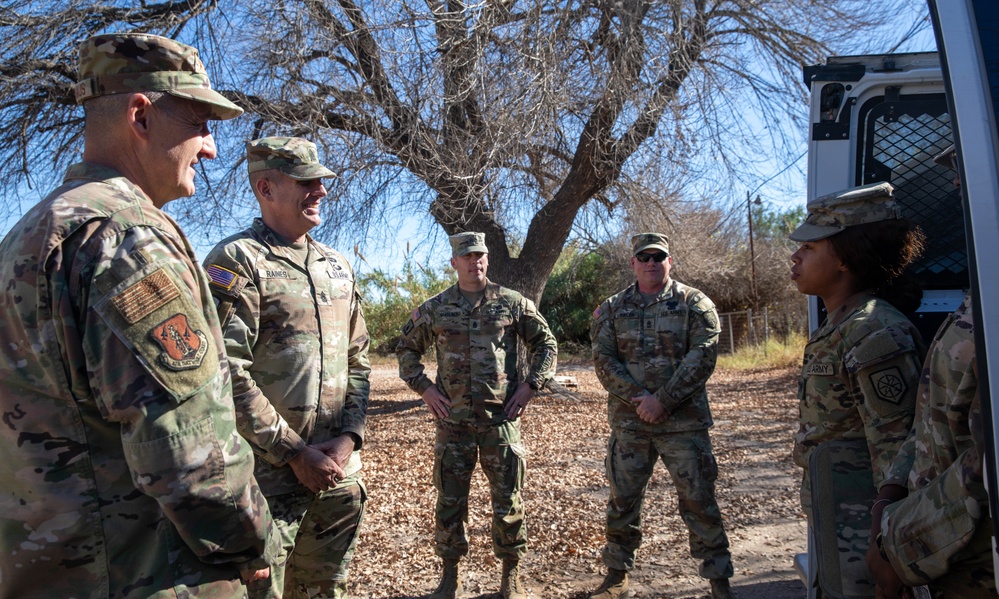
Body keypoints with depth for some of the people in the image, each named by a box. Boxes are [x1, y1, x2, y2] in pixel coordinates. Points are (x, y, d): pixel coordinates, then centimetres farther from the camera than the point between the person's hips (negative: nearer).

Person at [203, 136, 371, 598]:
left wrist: (348, 438, -2)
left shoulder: (338, 266, 11)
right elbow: (226, 374, -17)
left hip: (339, 472, 6)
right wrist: (293, 452, -15)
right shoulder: (235, 261, -10)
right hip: (267, 473, -6)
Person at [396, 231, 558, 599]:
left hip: (502, 417, -1)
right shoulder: (434, 309, 5)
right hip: (452, 420, 1)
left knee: (507, 500, 7)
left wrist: (531, 384, -2)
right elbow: (406, 350, 15)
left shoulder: (513, 303, 3)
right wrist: (424, 388, 2)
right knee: (449, 501, 8)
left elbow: (546, 344, 9)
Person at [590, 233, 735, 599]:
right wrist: (637, 397, -14)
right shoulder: (613, 309, 8)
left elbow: (702, 356, -9)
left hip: (684, 422, -2)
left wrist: (663, 400, -16)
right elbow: (603, 359, 0)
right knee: (622, 500, 11)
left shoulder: (694, 304, 1)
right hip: (628, 422, 3)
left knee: (699, 500, 4)